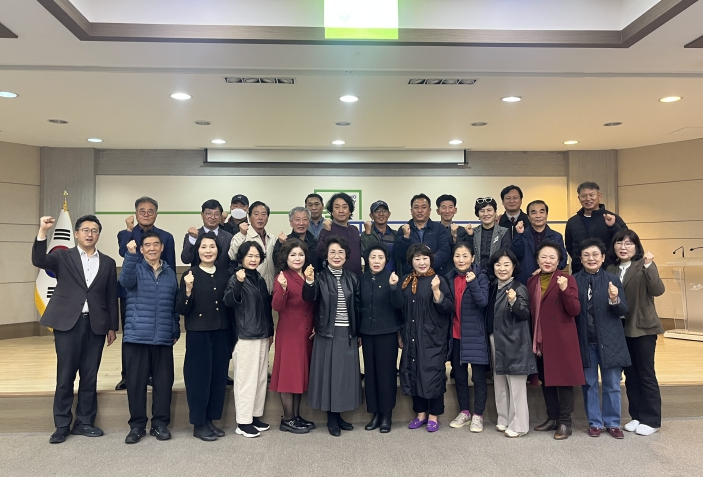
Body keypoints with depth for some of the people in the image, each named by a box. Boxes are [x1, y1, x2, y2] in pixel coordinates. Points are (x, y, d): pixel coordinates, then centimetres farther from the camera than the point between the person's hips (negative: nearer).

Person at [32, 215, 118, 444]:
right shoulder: (63, 257, 4)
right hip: (68, 323, -2)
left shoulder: (107, 263, 9)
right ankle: (62, 425, 16)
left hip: (95, 325, 2)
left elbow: (111, 297, 9)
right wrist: (43, 232, -27)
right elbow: (39, 261, -17)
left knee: (90, 377, 8)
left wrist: (112, 326, 8)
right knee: (65, 377, 3)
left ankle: (84, 422, 20)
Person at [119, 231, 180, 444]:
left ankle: (160, 424, 18)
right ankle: (137, 425, 17)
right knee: (136, 382, 4)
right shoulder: (135, 268, 3)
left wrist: (176, 331, 13)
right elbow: (125, 281, -21)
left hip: (163, 338, 2)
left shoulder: (170, 273, 12)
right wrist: (130, 254, -35)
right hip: (136, 336, -2)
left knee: (163, 381, 5)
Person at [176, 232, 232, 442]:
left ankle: (210, 420, 24)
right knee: (199, 377, 3)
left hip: (222, 333, 4)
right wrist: (188, 290, -23)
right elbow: (181, 310, -10)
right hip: (198, 334, -4)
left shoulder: (225, 274, 6)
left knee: (219, 376, 10)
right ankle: (198, 424, 16)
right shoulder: (189, 275, -6)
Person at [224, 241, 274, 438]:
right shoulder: (236, 278, -7)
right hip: (245, 336, -7)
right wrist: (238, 283, -38)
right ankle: (243, 422, 7)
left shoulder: (260, 279, 12)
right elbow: (229, 302, -23)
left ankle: (255, 416, 23)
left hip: (262, 335, 7)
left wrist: (271, 332, 18)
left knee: (261, 377, 12)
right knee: (246, 379, -3)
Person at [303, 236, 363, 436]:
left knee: (346, 372, 8)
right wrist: (309, 282, -40)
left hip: (348, 333, 4)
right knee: (329, 372, 2)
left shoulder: (352, 278, 6)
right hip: (328, 333, -3)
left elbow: (357, 306, 9)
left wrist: (358, 332, 9)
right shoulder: (320, 277, -4)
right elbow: (309, 298, -20)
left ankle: (338, 415, 22)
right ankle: (331, 418, 14)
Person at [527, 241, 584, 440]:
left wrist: (565, 290, -29)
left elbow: (575, 311, -15)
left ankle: (565, 422, 12)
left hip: (562, 339, -6)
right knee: (546, 379, 13)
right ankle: (552, 418, 26)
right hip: (540, 339, 6)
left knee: (563, 378, 1)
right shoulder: (532, 282, 9)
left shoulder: (567, 279, -7)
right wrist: (532, 339, 10)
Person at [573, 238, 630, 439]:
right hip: (585, 341, 0)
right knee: (589, 384, 11)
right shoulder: (574, 281, -2)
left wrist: (614, 300, -23)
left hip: (609, 340, 0)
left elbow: (623, 311, -4)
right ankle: (595, 422, 26)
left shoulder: (613, 280, -2)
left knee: (612, 384, 11)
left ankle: (612, 422, 28)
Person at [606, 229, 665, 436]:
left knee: (646, 374, 4)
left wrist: (649, 265, -31)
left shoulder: (644, 266, -7)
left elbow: (658, 290, -23)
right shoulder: (611, 270, 6)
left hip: (643, 327, -5)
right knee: (630, 375, 13)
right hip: (621, 329, 5)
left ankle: (651, 419, 16)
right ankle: (636, 416, 25)